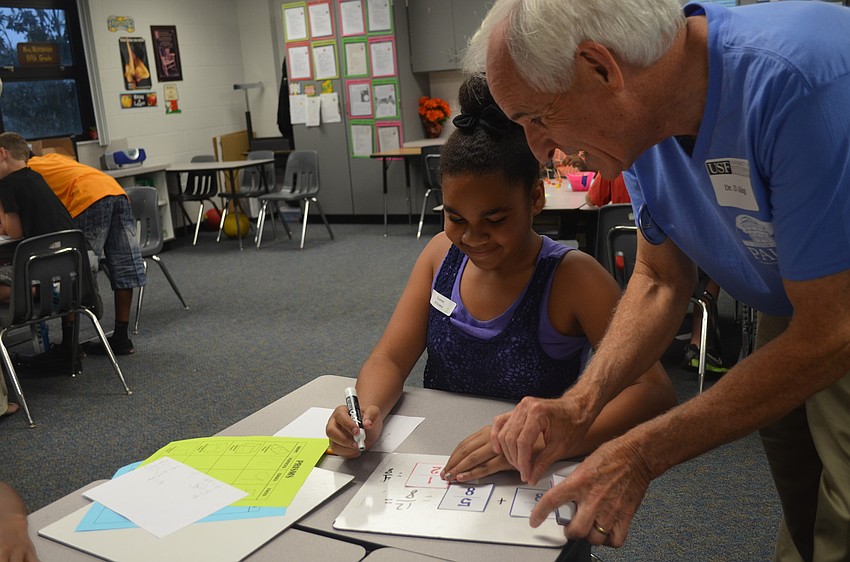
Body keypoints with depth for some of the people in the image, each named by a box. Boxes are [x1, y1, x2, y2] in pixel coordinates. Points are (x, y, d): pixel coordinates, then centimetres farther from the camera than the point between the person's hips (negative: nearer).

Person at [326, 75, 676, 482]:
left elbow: (655, 392, -23)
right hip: (434, 468, 4)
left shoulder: (571, 277, -16)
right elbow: (390, 359, -1)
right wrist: (368, 414, -24)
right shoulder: (442, 253, 0)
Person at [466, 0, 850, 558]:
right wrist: (580, 404, -16)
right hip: (789, 323, 6)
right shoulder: (641, 113, -11)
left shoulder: (803, 81, -35)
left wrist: (642, 455, -24)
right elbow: (661, 278, -2)